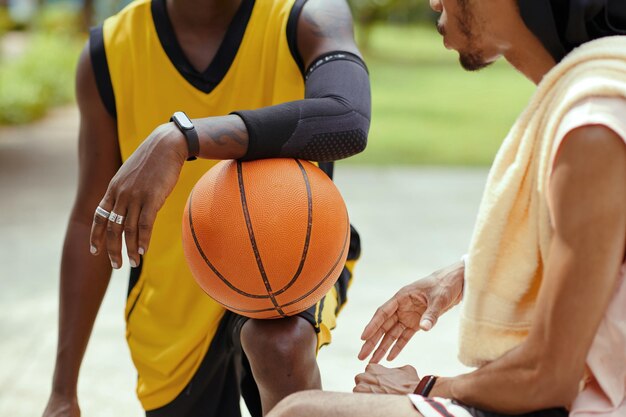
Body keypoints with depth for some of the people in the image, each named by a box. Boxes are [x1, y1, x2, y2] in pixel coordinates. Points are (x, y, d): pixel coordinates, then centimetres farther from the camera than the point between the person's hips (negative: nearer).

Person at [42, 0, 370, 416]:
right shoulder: (108, 54, -11)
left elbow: (348, 121, -40)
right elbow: (91, 221, -4)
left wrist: (183, 138, -50)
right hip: (173, 313, 3)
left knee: (282, 342, -34)